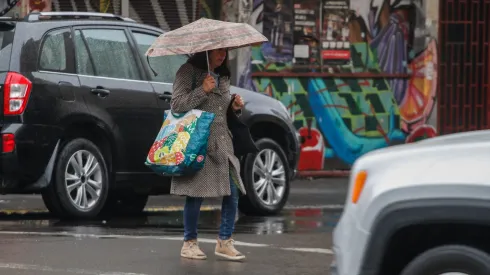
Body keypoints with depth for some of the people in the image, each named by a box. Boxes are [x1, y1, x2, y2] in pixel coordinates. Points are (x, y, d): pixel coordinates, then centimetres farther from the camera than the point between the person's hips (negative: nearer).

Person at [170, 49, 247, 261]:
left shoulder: (223, 76, 19)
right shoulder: (188, 72, -4)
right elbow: (176, 104, -12)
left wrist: (235, 106, 6)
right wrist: (203, 90, -19)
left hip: (222, 143, 7)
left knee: (233, 191, 0)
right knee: (196, 193, -4)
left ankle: (224, 242, 9)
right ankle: (189, 243, 9)